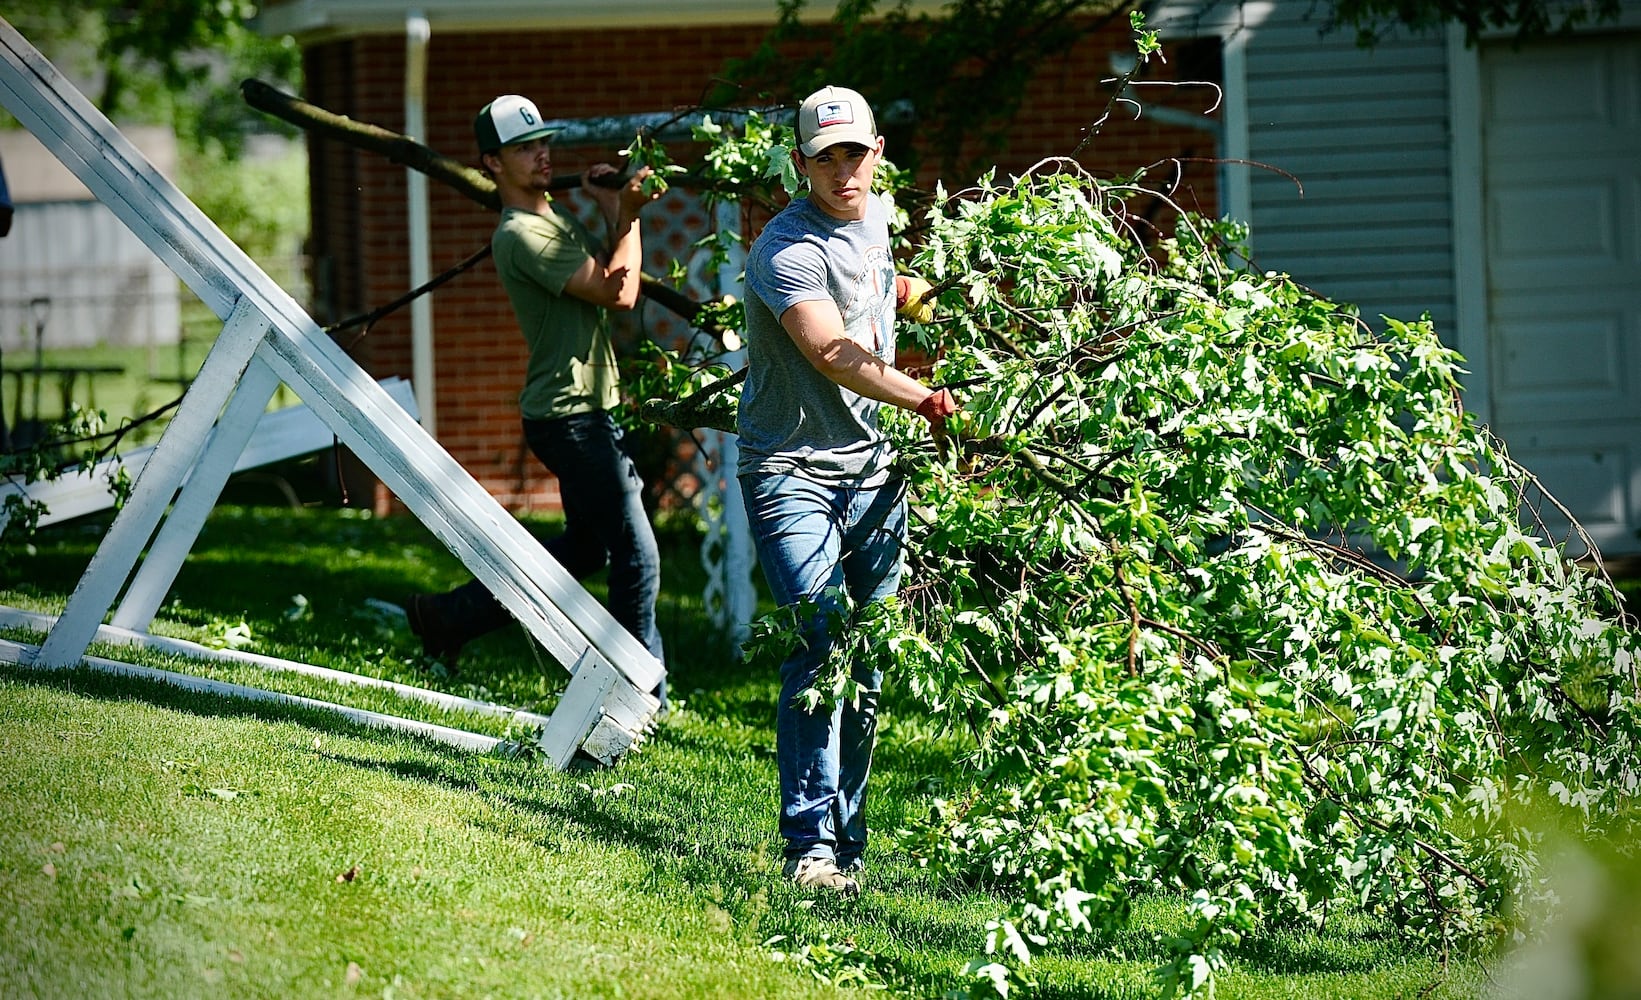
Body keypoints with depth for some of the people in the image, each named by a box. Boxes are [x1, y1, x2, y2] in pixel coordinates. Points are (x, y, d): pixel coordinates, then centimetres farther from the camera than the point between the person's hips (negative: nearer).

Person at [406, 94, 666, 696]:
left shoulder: (553, 221, 15)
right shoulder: (522, 235, -18)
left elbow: (611, 280, 13)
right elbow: (619, 292, -21)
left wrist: (612, 210, 1)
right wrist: (627, 214, -14)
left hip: (585, 410, 11)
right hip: (570, 416, -11)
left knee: (587, 545, 21)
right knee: (636, 556, -7)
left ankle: (449, 617, 28)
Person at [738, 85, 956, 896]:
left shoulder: (876, 219, 10)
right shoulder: (789, 249, -18)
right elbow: (832, 353, -34)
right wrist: (918, 398, -42)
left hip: (871, 466, 7)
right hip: (791, 471, -7)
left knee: (870, 659, 5)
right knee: (821, 647, -19)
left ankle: (848, 842, 13)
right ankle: (810, 846, -20)